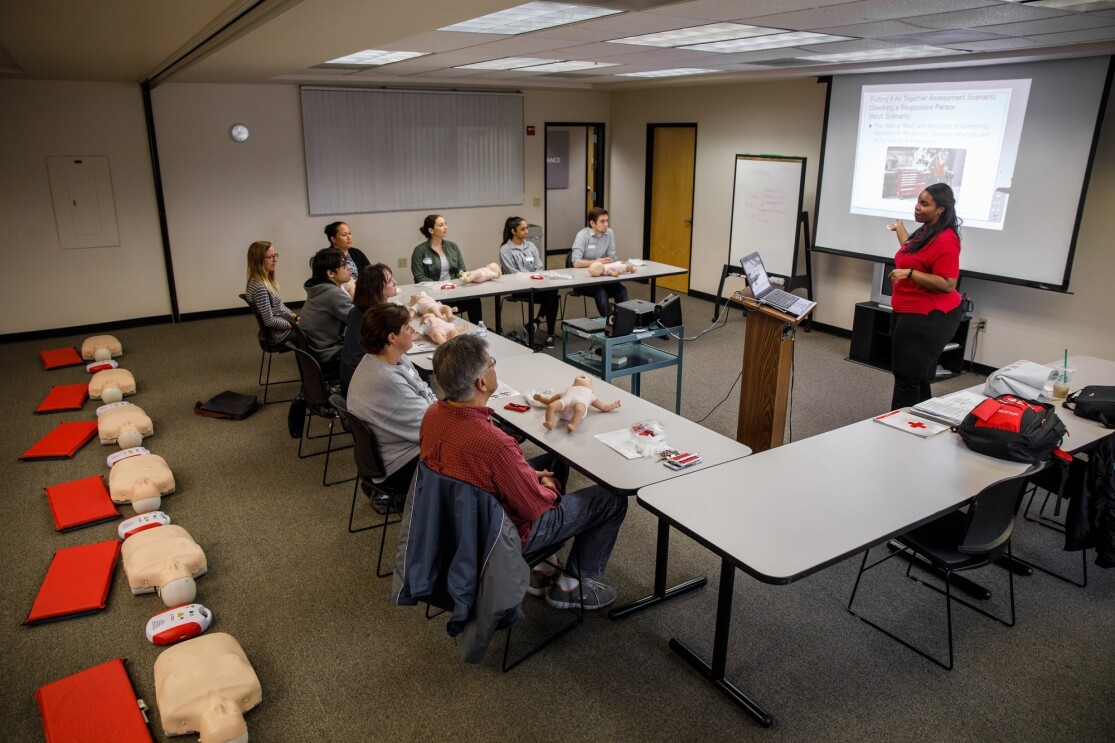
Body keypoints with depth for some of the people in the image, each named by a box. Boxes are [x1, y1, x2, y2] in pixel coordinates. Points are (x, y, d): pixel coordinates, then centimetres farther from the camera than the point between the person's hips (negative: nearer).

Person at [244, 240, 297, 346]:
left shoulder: (267, 280, 4)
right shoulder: (259, 287, -23)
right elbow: (269, 321, -23)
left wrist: (296, 317, 2)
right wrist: (294, 325, -14)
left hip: (285, 321, 9)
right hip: (280, 334, -9)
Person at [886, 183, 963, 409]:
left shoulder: (945, 241, -20)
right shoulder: (925, 232, 11)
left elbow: (947, 284, -25)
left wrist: (909, 273, -28)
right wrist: (899, 228, 42)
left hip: (929, 318, -10)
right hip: (908, 313, 10)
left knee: (907, 377, -8)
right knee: (917, 377, 15)